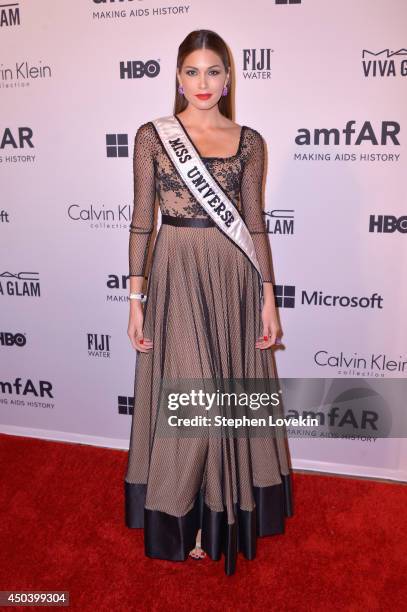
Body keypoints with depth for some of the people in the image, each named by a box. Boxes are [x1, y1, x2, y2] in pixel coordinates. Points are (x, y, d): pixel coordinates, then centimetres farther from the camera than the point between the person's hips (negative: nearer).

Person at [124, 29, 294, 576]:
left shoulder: (248, 141, 7)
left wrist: (268, 297, 1)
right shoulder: (152, 136, 2)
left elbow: (255, 224, 6)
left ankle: (226, 505, 34)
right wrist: (136, 297, -4)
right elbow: (142, 220, 0)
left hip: (235, 279, 2)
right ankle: (185, 517, 25)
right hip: (177, 276, -2)